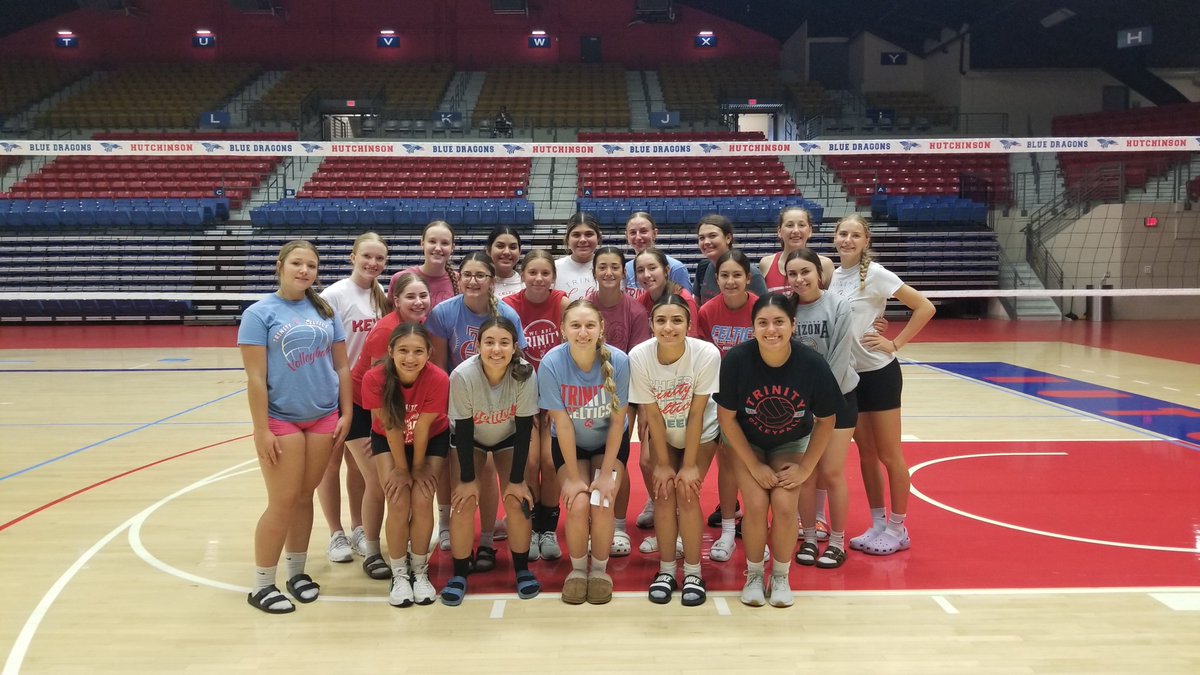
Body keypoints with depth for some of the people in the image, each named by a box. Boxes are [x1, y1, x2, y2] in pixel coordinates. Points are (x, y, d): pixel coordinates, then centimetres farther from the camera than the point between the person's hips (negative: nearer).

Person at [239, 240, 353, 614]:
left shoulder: (325, 311, 7)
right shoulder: (259, 313, -5)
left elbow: (342, 366, 10)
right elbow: (255, 377, -9)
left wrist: (346, 413, 3)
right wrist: (261, 430, -13)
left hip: (324, 418, 4)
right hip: (281, 420, -4)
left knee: (305, 497, 11)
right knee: (283, 503, -1)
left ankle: (297, 572, 25)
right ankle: (261, 585, 12)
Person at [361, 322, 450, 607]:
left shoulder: (438, 379, -33)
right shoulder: (374, 379, -30)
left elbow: (422, 428, -23)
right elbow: (390, 428, -22)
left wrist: (418, 468, -11)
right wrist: (401, 469, -13)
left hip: (432, 440, 0)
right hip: (388, 441, 0)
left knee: (422, 501, -12)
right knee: (399, 503, -12)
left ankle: (420, 571, 8)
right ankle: (399, 574, 6)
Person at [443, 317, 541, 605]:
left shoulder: (525, 374, -31)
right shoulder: (463, 375, -34)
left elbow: (524, 429, -21)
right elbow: (463, 430, -23)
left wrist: (517, 480, -17)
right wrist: (467, 479, -17)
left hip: (508, 437, 1)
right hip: (471, 439, 0)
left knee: (516, 502, -11)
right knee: (464, 503, -12)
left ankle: (522, 569, 11)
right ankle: (459, 574, 7)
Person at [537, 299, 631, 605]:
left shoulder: (618, 361, -25)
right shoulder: (552, 363, -26)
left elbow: (617, 421, -16)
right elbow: (562, 423, -20)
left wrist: (606, 474, -15)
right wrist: (573, 477, -16)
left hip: (609, 443, 0)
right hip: (569, 445, 0)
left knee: (602, 504, -19)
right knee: (578, 505, -19)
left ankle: (599, 570, 8)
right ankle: (578, 569, 9)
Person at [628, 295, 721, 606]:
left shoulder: (707, 354, -31)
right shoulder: (639, 356, -27)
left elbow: (696, 414, -22)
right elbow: (653, 414, -17)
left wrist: (690, 465, -16)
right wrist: (663, 463, -11)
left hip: (700, 434, -1)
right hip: (663, 435, 1)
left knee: (687, 493, -12)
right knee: (664, 492, -9)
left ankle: (693, 572, 3)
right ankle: (666, 570, 7)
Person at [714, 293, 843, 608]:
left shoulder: (812, 364, -26)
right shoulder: (737, 359, -28)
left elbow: (825, 420, -9)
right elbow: (727, 417, -16)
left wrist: (805, 468, -8)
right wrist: (755, 466, -13)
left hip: (791, 444, 1)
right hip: (746, 441, 0)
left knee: (784, 505, -16)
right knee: (756, 505, -16)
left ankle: (781, 576, 10)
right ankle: (754, 575, 10)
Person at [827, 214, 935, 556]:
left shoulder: (875, 274, -12)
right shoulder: (832, 275, 4)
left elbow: (925, 307, -14)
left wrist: (895, 344, -14)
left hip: (879, 372, -6)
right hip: (848, 374, 6)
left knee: (889, 455, 3)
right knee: (866, 454, 13)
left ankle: (898, 530, 14)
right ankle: (877, 524, 23)